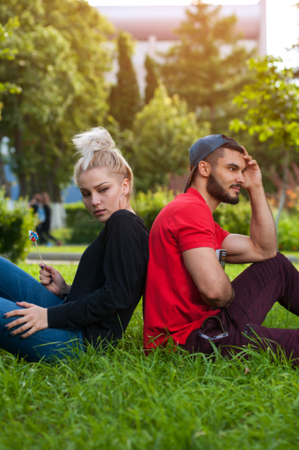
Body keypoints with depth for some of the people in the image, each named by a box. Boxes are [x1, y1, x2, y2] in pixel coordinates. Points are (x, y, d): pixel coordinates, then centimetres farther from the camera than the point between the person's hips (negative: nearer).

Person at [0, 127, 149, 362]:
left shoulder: (123, 223, -13)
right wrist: (66, 290, 7)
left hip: (82, 341, -10)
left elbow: (116, 297, -23)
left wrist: (50, 316, -18)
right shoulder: (129, 225, 16)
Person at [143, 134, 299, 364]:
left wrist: (256, 188, 14)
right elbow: (213, 288, -27)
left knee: (277, 265, 19)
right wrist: (230, 297, -3)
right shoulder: (190, 209, -16)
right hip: (190, 341, -11)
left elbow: (264, 250, 17)